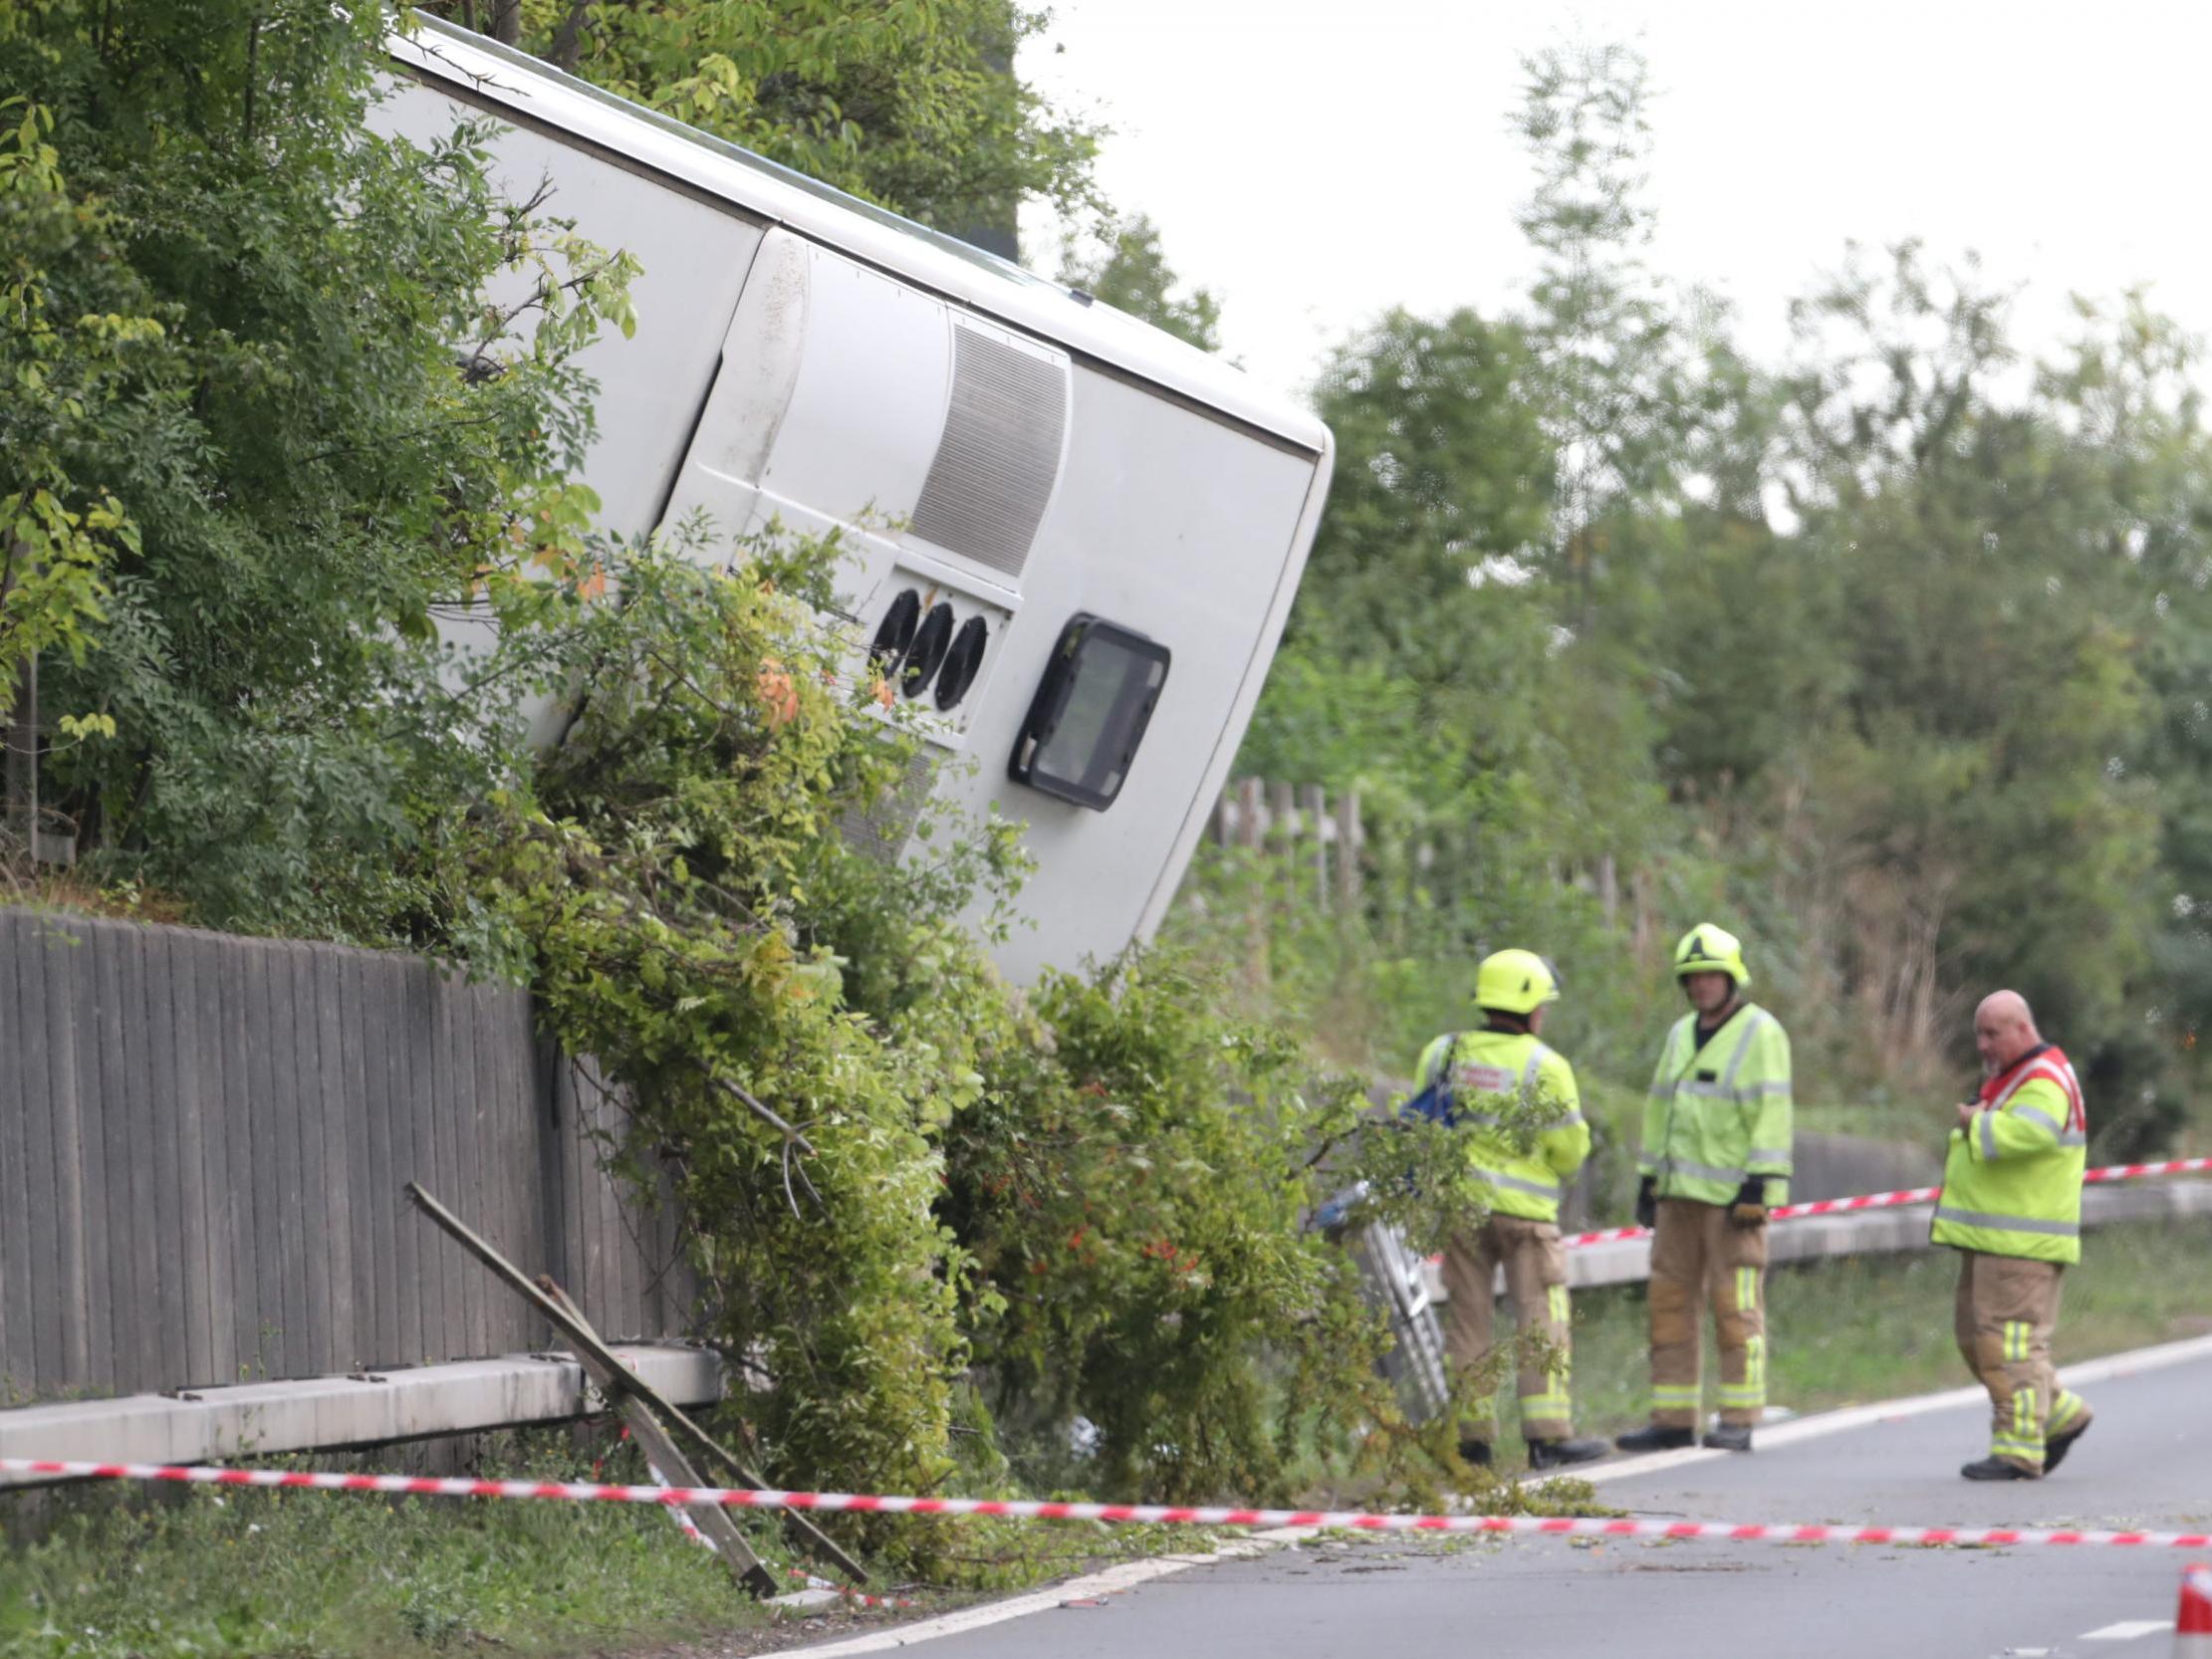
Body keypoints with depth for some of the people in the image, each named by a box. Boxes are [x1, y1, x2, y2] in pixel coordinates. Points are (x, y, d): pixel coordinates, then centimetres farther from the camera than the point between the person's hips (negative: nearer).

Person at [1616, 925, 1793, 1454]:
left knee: (1735, 1306, -6)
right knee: (1670, 1303, 5)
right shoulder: (1682, 1035, 17)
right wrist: (1649, 1177, 16)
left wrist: (1760, 1185, -19)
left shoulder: (1760, 1034, -6)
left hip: (1731, 1195, -7)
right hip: (1679, 1192, 8)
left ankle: (1738, 1421, -3)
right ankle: (1672, 1420, 9)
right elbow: (1660, 1107, 21)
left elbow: (1772, 1113, -12)